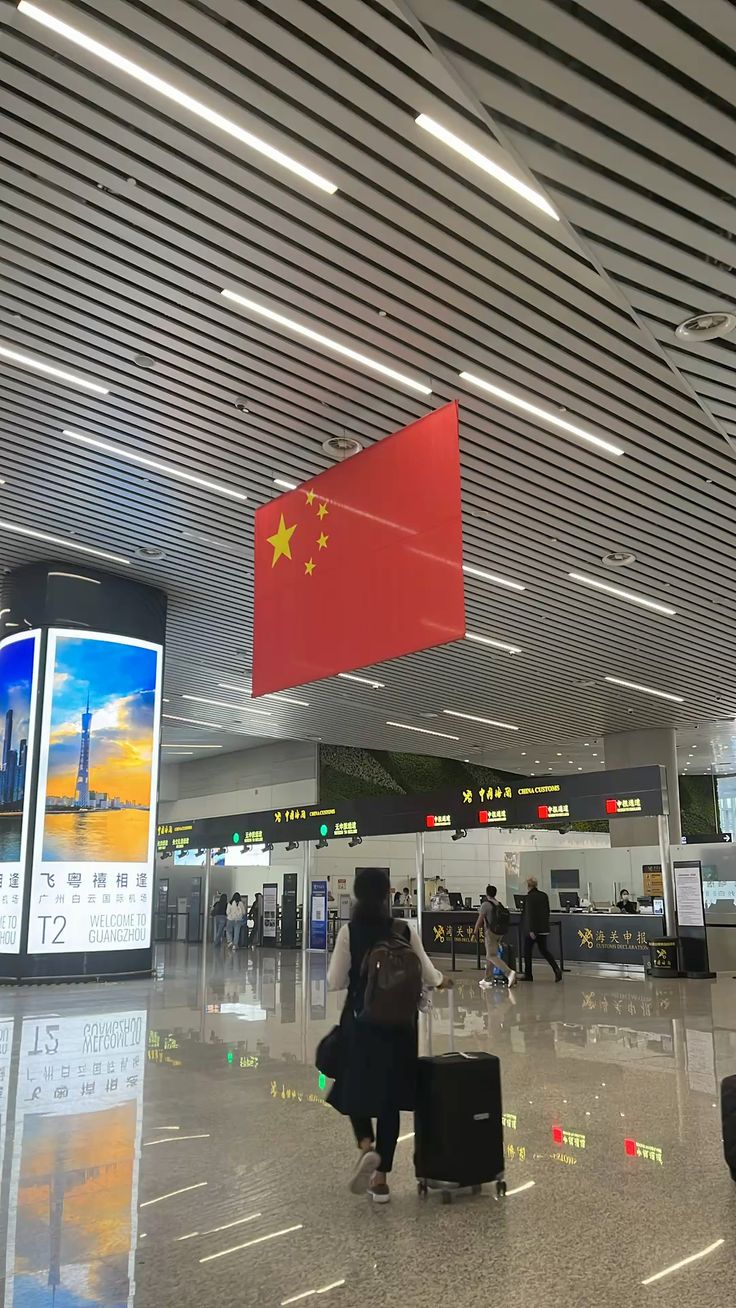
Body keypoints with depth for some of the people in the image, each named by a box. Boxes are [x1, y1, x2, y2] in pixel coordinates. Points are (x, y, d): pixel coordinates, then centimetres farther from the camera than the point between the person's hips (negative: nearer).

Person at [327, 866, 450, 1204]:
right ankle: (381, 1178, 15)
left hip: (360, 1021, -2)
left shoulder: (349, 931, -11)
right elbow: (426, 973, 5)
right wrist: (441, 982, 27)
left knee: (355, 1090, 16)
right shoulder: (404, 930, -5)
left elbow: (335, 982, -8)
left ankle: (366, 1147, -10)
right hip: (398, 1023, 2)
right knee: (389, 1096, 11)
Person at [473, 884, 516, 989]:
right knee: (490, 956, 17)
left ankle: (509, 972, -26)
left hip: (491, 932, -8)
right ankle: (488, 979, 22)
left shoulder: (486, 904, -9)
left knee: (492, 956, -8)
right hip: (500, 932, 8)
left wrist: (475, 932, 2)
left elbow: (480, 919, -10)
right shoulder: (499, 904, 12)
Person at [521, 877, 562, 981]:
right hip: (543, 928, 6)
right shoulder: (544, 895, 7)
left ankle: (528, 975, 13)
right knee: (544, 950, 13)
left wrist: (531, 930, -18)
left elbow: (529, 914, -18)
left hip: (532, 929, -6)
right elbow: (547, 911, 13)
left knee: (527, 951, 8)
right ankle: (557, 969, -5)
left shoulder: (529, 897, -14)